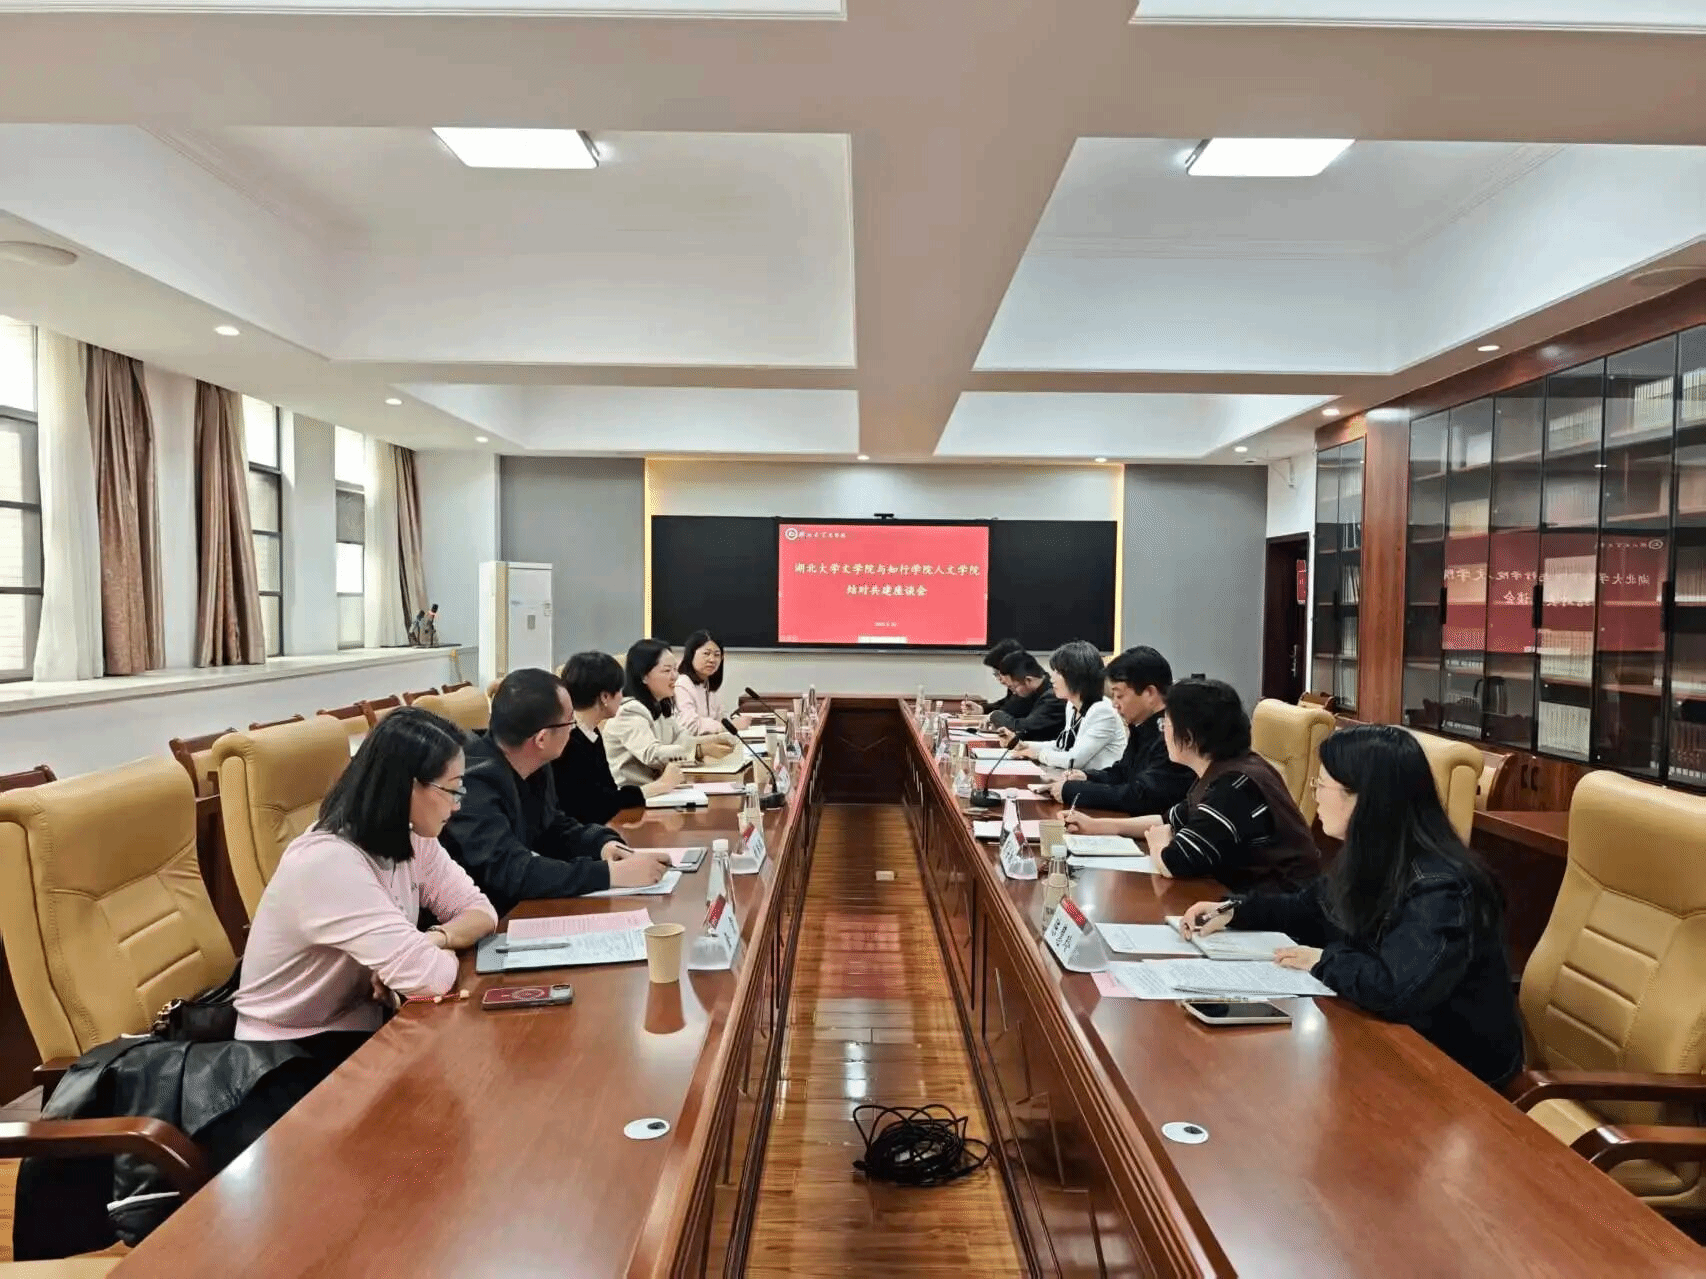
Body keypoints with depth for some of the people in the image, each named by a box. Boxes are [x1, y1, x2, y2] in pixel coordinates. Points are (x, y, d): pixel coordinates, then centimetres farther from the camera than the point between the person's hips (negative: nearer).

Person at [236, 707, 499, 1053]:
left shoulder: (411, 838, -5)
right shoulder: (329, 862, -30)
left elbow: (481, 911, -2)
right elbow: (430, 976, -34)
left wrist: (433, 939, -21)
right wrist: (446, 945, -13)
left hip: (361, 1021, 7)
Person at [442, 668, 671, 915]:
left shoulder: (534, 766, -1)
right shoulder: (475, 781, -26)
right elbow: (510, 871, -34)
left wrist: (604, 843, -5)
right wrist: (611, 873, -34)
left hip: (521, 906, 8)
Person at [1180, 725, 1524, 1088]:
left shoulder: (1439, 889, -30)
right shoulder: (1371, 857, -2)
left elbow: (1394, 989, -41)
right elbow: (1310, 907, 14)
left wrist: (1326, 961, -23)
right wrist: (1234, 911, 2)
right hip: (1397, 1033, 7)